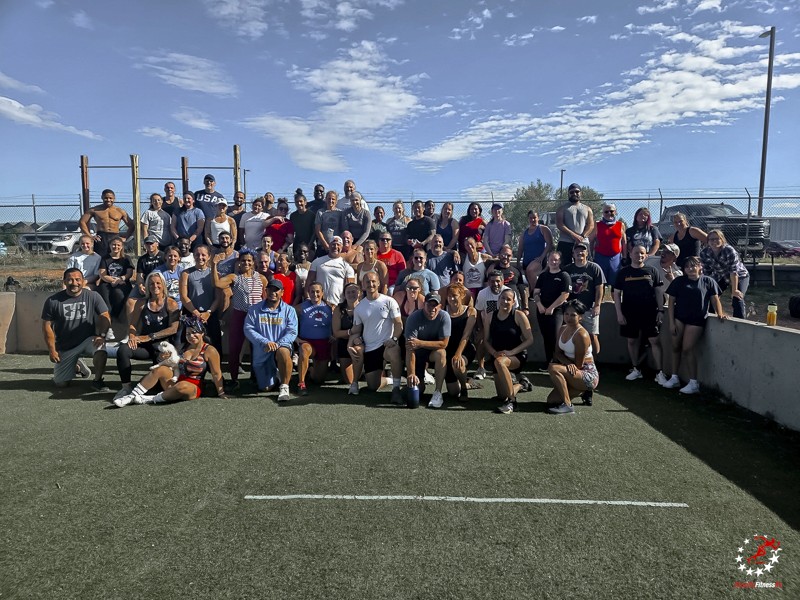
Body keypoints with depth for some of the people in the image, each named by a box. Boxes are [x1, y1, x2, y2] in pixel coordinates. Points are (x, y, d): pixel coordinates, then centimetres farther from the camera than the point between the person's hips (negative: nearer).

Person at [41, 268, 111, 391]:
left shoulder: (93, 296, -7)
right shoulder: (53, 301, -6)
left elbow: (105, 317, -9)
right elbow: (47, 326, -2)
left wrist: (102, 335, -26)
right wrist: (52, 350, -5)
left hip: (88, 340, -2)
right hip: (64, 347, 2)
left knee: (100, 349, -37)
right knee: (61, 383, 2)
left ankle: (98, 380, -11)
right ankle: (76, 364, 35)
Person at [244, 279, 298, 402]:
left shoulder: (289, 310, 3)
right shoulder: (255, 309, 5)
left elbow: (292, 332, -6)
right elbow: (248, 329, -4)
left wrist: (277, 344, -22)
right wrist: (265, 342, -18)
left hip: (281, 346, -2)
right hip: (261, 353, 2)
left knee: (283, 352, -40)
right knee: (266, 388, 2)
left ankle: (284, 387, -25)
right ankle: (275, 375, 38)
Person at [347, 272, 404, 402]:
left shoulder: (388, 301, -2)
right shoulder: (359, 308, 9)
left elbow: (398, 324, -5)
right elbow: (356, 330, 10)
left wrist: (393, 339, -23)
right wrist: (350, 344, -9)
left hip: (386, 344, -4)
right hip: (369, 349, 4)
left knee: (394, 351, -39)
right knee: (373, 386, -4)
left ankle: (396, 388, -24)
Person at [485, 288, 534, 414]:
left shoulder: (519, 315, -7)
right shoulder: (490, 317, 4)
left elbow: (529, 340, -11)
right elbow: (486, 340, 5)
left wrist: (511, 352, -20)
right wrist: (494, 353, -14)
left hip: (517, 356, -4)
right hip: (498, 356, 4)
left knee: (499, 362, -39)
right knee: (502, 395, 1)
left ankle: (511, 401, -26)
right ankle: (516, 387, 40)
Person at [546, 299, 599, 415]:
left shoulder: (581, 335, -22)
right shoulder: (563, 329, 4)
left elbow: (578, 365, -20)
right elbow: (558, 353, 2)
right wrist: (568, 363, -18)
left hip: (588, 375, -9)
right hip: (575, 372, 9)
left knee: (553, 368, -30)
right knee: (551, 400, 4)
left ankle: (568, 405, -20)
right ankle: (583, 392, 22)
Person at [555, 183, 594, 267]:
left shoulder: (587, 209, 18)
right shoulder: (563, 208, 10)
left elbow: (591, 225, 6)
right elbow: (559, 224, -4)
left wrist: (582, 236, -13)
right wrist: (573, 235, -16)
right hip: (565, 243, -2)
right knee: (564, 266, -6)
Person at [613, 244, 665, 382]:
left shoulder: (652, 271, 5)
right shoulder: (623, 272, 4)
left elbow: (659, 291, 5)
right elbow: (617, 293, 4)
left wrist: (660, 310, -3)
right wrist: (619, 313, -3)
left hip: (650, 313, -1)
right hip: (629, 313, 1)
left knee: (654, 340, -3)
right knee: (632, 340, 8)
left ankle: (659, 371, 2)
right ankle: (636, 369, 21)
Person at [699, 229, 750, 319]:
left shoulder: (730, 251, -31)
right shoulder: (704, 253, -17)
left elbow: (734, 271, -31)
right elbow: (707, 272, -9)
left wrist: (734, 290, -30)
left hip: (739, 277, -5)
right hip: (721, 278, 5)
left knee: (737, 299, -20)